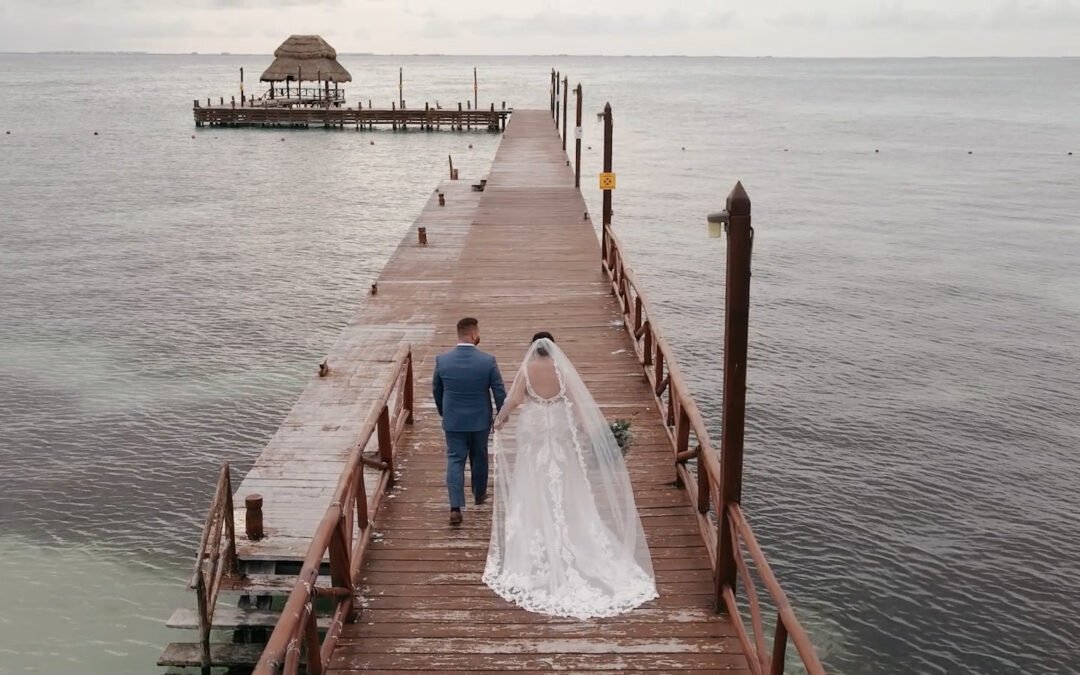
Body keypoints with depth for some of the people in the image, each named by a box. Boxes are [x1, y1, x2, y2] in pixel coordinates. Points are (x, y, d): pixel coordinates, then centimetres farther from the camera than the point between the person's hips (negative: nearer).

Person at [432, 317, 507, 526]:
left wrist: (443, 411, 20)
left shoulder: (442, 360, -10)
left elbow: (436, 390, 3)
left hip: (453, 421, 0)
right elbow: (499, 392, -10)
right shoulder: (488, 361, -16)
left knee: (455, 460, 5)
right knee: (479, 458, 20)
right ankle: (480, 494, 40)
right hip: (480, 420, 0)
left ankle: (455, 507, -6)